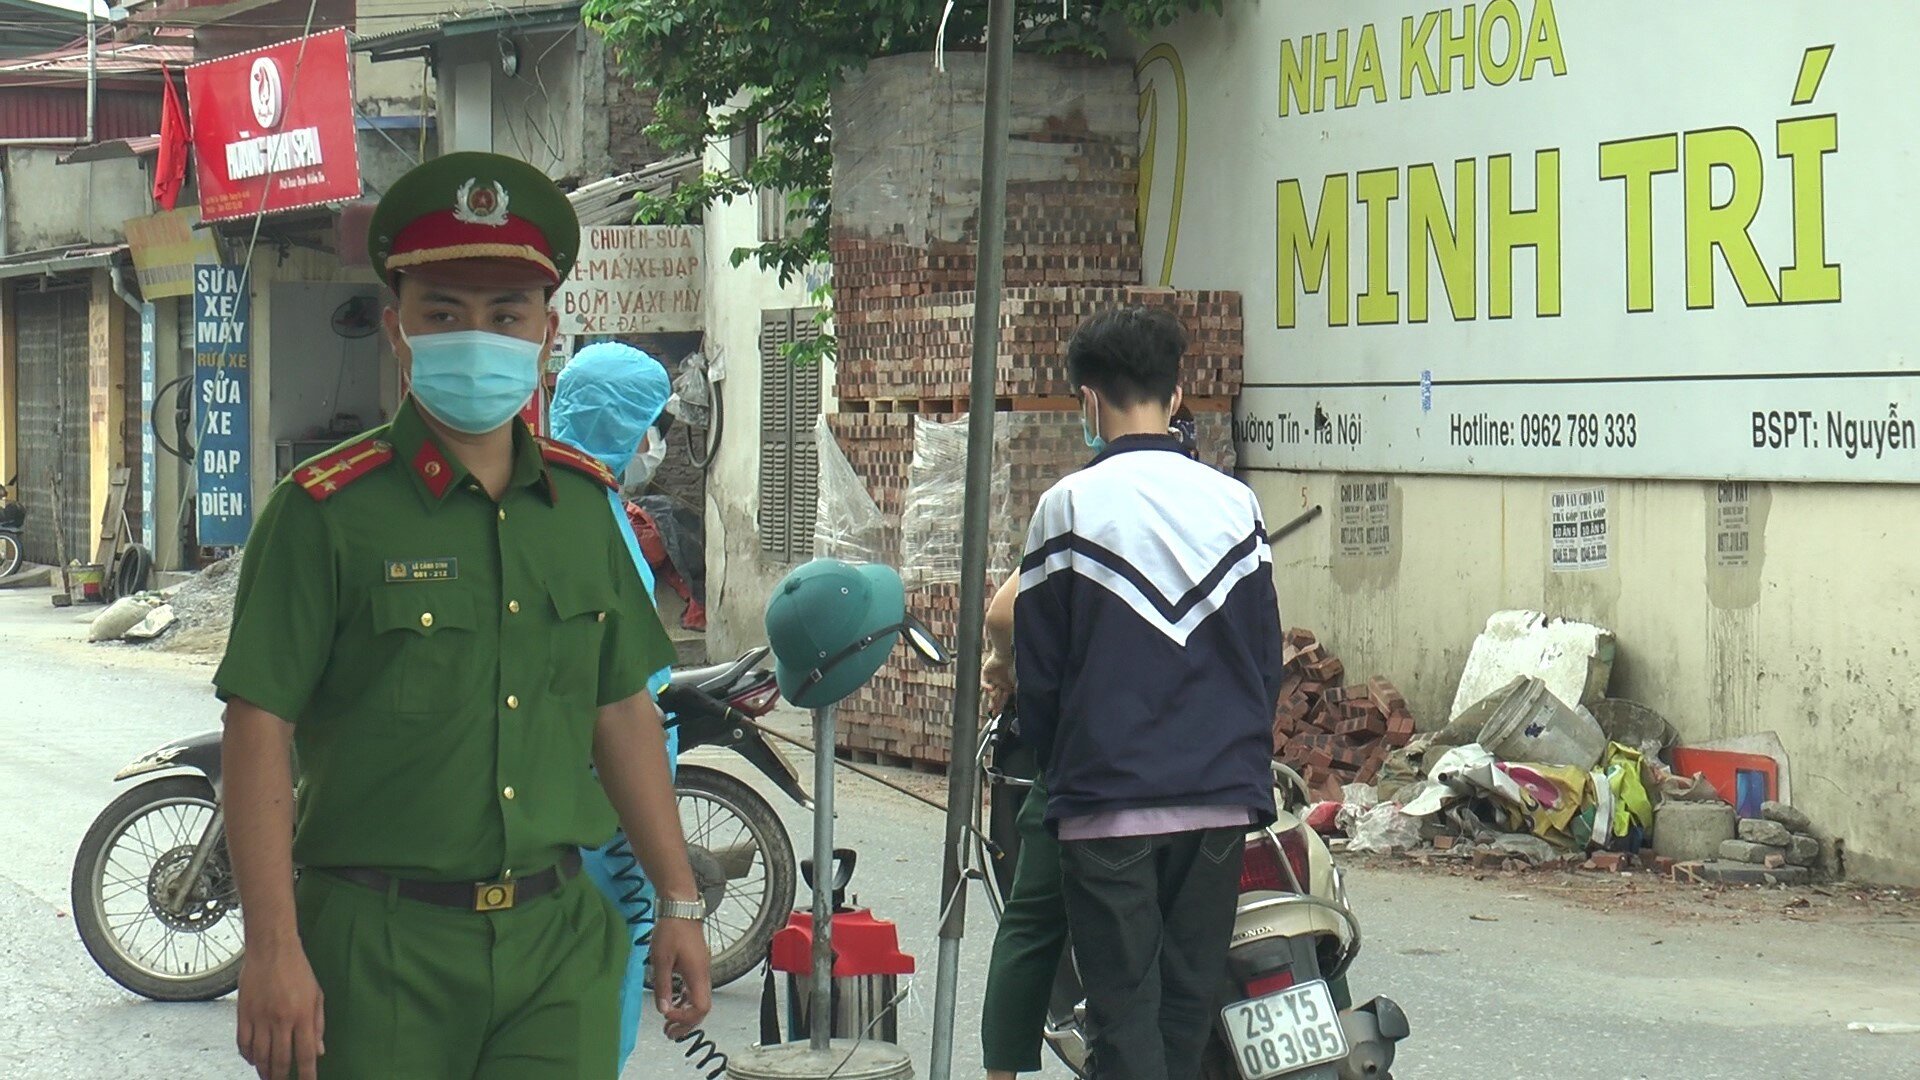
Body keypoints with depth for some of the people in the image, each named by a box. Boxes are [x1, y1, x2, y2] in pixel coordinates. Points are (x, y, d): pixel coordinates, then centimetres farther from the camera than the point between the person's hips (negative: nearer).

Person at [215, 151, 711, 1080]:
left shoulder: (582, 502, 10)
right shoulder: (326, 510, -6)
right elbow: (260, 731, -10)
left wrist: (678, 904, 15)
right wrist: (273, 951, -16)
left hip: (561, 939, 4)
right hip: (382, 950, -4)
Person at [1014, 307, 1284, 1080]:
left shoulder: (1069, 506, -6)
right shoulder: (1234, 503, 6)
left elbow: (1038, 666, -1)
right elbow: (1268, 659, 12)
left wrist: (1055, 762, 15)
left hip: (1109, 798, -4)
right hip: (1222, 798, 4)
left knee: (1125, 1010, -2)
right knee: (1190, 1004, 11)